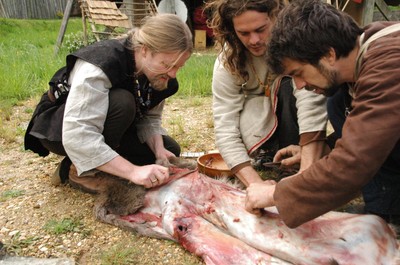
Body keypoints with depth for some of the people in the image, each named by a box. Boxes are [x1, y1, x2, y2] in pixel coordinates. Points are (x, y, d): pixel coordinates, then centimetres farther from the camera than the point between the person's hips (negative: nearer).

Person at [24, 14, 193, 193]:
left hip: (103, 128, 7)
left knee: (169, 150, -4)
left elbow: (150, 117, -6)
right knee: (122, 103, -36)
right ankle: (77, 169, -16)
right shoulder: (100, 66, -37)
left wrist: (159, 150, -25)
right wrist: (133, 171, -49)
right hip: (59, 129, -6)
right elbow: (77, 137, -44)